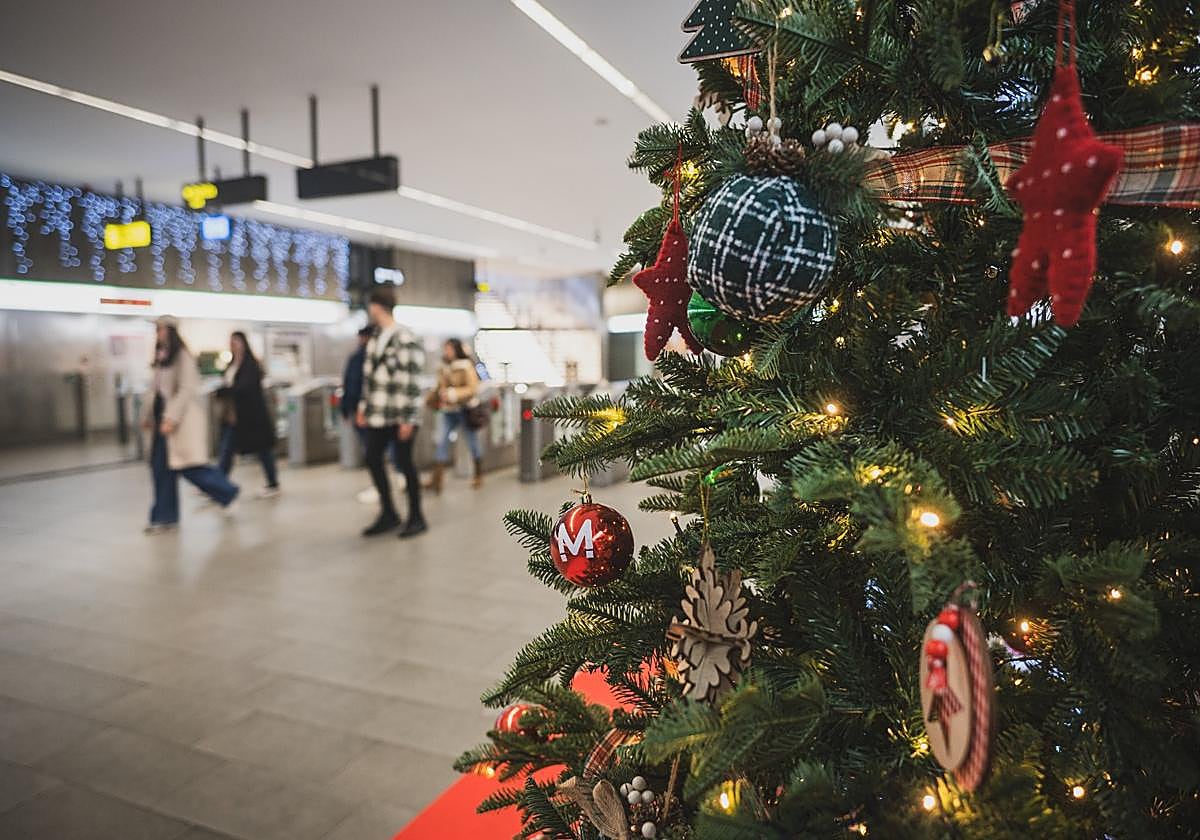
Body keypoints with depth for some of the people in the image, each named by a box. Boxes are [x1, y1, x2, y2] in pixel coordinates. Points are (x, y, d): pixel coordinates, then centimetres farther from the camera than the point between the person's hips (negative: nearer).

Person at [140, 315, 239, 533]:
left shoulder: (182, 356, -10)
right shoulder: (161, 357, 15)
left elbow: (187, 390, -17)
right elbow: (157, 391, 20)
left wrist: (171, 418, -23)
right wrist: (147, 414, 16)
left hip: (182, 419, -8)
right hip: (163, 416, 8)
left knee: (188, 466, -8)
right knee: (160, 466, 5)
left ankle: (227, 492, 12)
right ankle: (164, 517, 12)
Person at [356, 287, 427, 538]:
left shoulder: (404, 340, -13)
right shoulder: (375, 339, 13)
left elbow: (409, 382, -16)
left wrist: (407, 419, -18)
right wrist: (363, 407, 15)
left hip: (400, 416, -8)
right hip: (379, 415, 8)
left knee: (404, 462, 0)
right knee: (373, 459, 8)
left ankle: (416, 517, 15)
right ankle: (388, 513, 22)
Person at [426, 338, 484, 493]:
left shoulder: (466, 366, -9)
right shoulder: (443, 368, 9)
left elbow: (473, 388, -16)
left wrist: (453, 394, -24)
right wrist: (436, 395, 3)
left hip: (466, 409, -5)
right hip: (449, 411, 5)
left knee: (472, 442, 6)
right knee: (442, 442, -3)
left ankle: (479, 476, 25)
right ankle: (437, 480, -3)